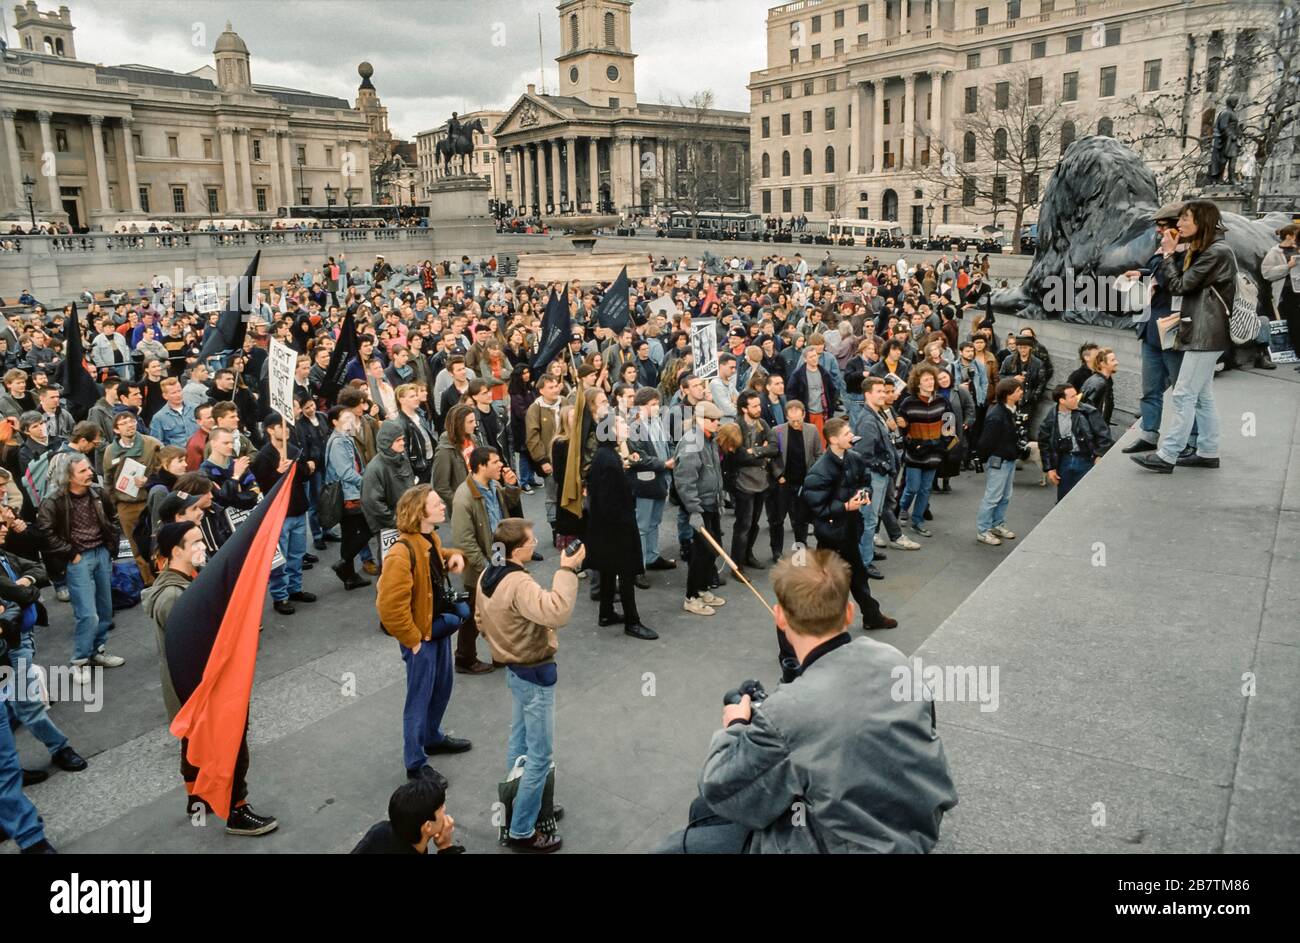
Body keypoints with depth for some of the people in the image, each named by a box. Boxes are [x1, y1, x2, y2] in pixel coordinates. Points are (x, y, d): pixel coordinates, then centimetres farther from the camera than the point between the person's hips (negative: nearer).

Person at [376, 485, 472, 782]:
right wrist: (413, 641, -21)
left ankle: (433, 738, 46)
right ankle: (415, 764, 21)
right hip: (421, 635, -9)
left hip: (440, 626, 9)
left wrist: (454, 556, 2)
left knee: (442, 688, 23)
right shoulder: (402, 553, -29)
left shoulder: (431, 539, 0)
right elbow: (390, 607, -30)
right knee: (420, 698, 5)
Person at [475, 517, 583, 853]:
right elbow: (556, 613, -46)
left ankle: (519, 805, 40)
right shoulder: (519, 584, -30)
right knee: (540, 754, 3)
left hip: (514, 668, 10)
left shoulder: (488, 576, -1)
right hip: (534, 674, -10)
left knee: (519, 743, 24)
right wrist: (568, 570, -39)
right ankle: (522, 831, 13)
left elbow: (482, 621, 12)